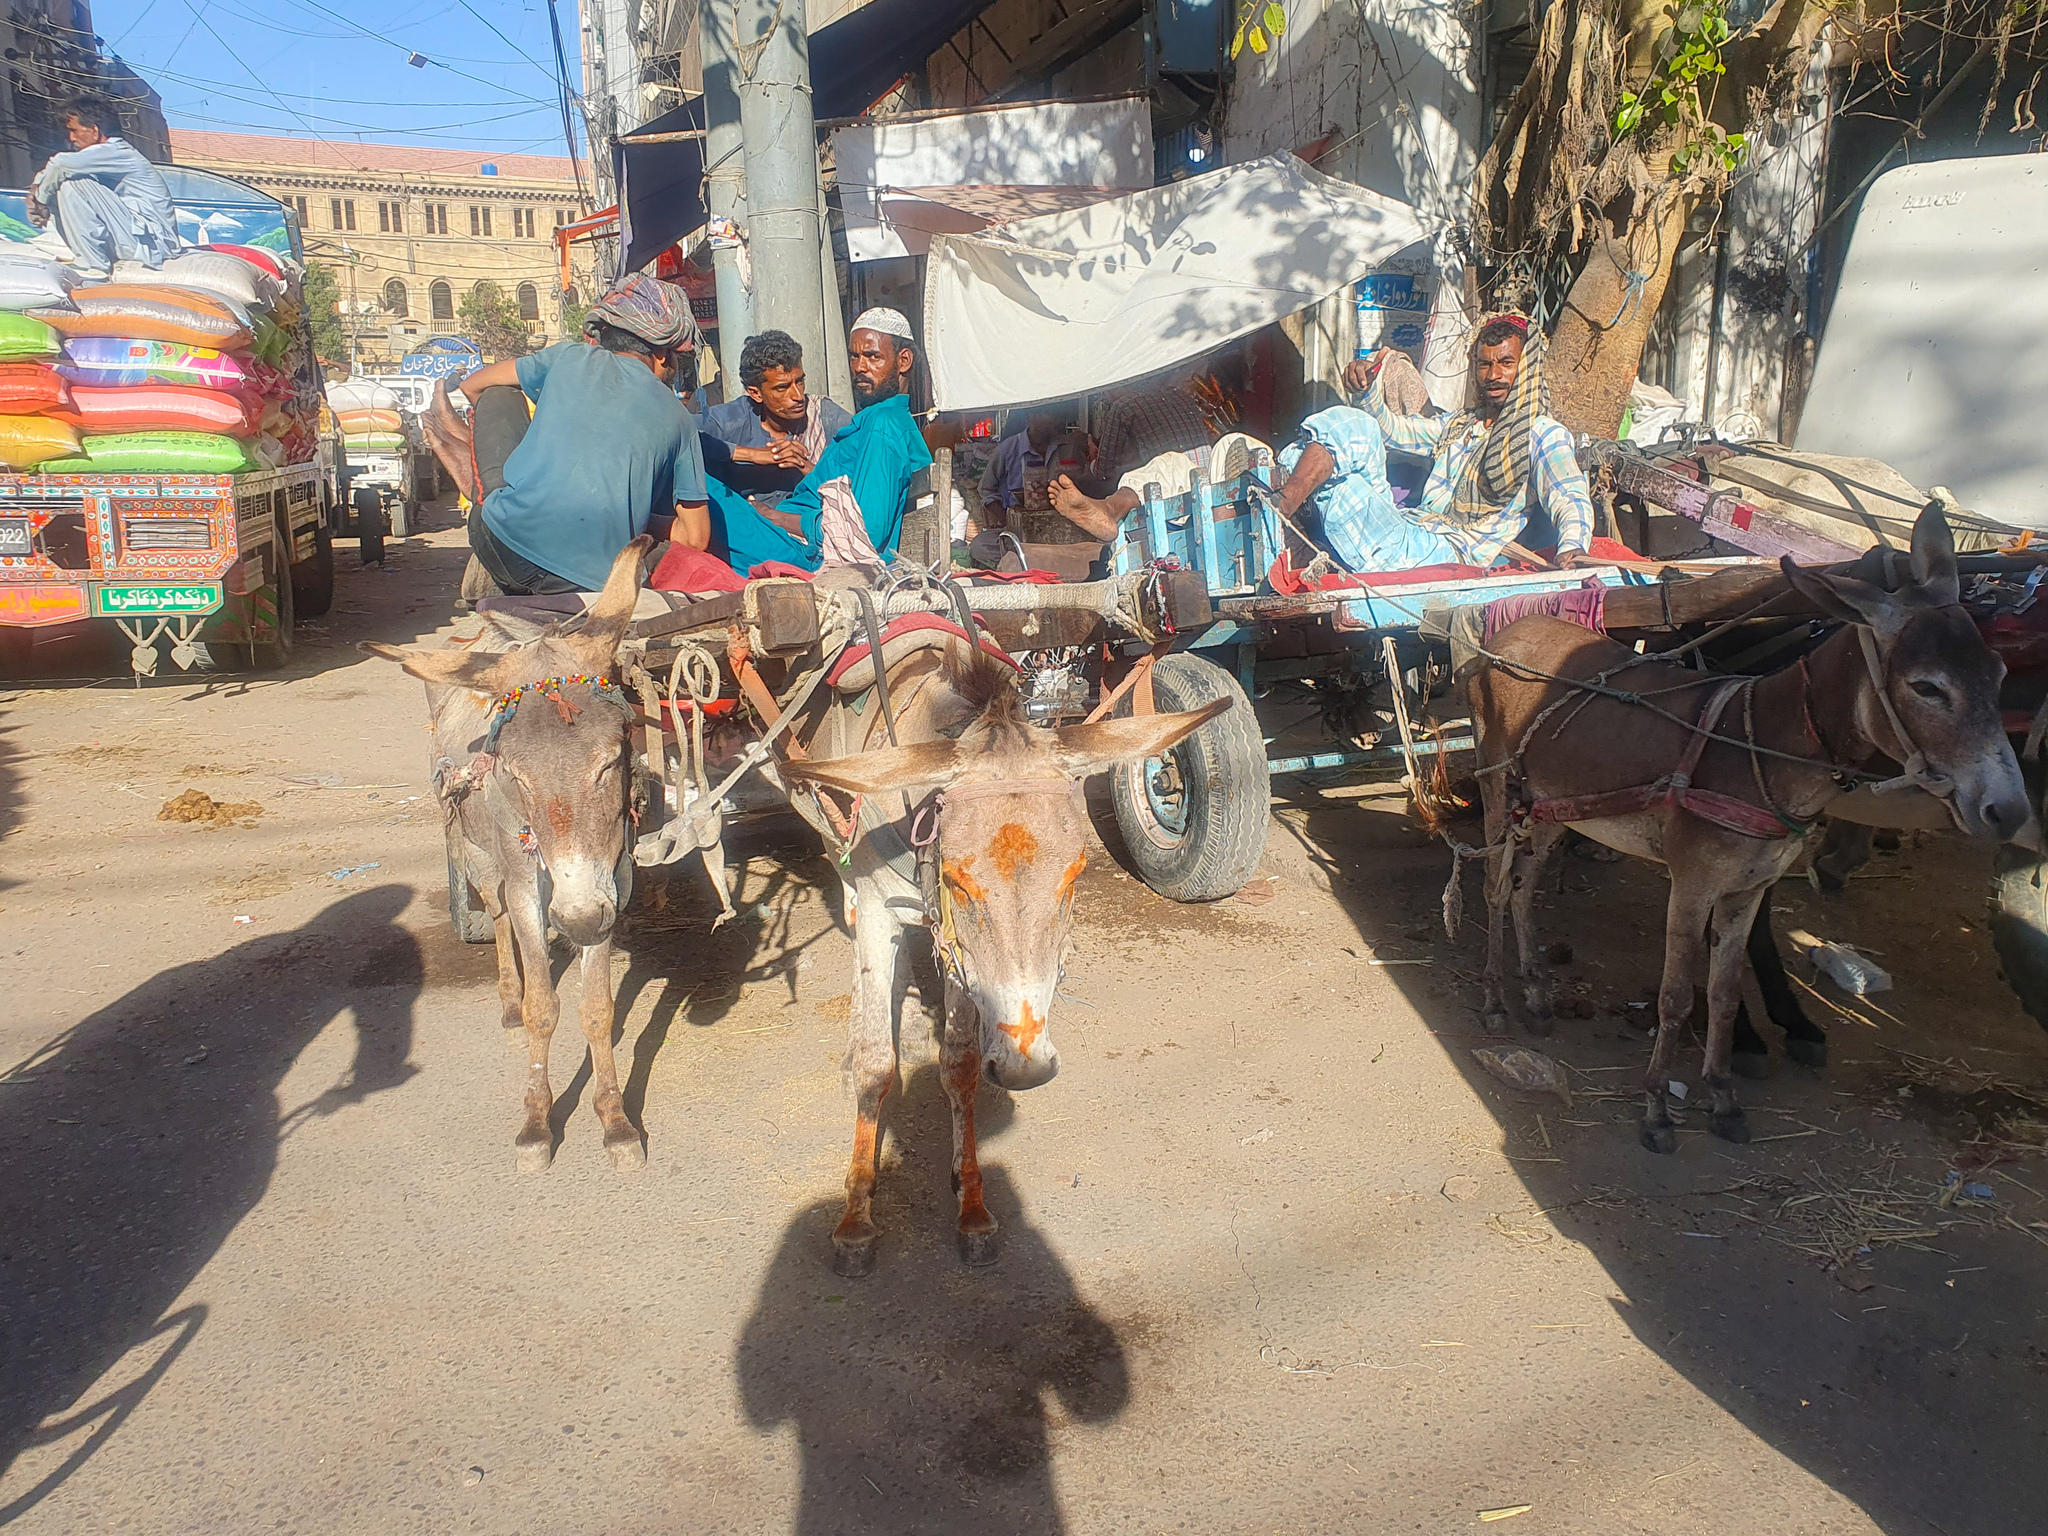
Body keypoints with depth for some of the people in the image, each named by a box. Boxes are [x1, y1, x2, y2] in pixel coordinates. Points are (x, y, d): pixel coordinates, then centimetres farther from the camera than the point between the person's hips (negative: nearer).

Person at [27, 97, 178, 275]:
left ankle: (93, 265, -13)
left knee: (73, 184, -16)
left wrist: (41, 198, -7)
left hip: (152, 244, -10)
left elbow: (60, 164, -25)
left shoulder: (118, 153, -13)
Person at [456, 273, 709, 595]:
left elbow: (472, 386, 27)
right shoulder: (677, 418, 12)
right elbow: (695, 537, 10)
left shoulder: (570, 357, 12)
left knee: (497, 396, 23)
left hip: (507, 553, -1)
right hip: (597, 579, 2)